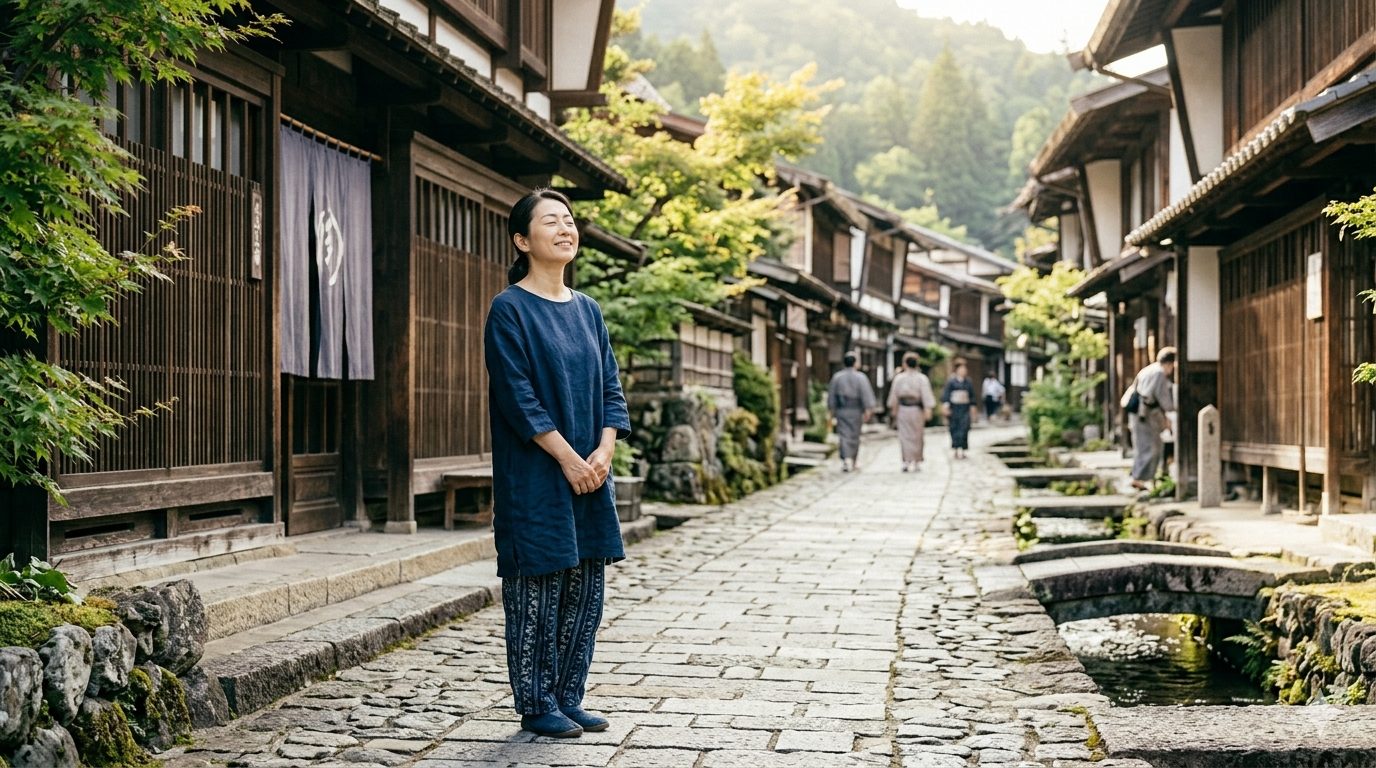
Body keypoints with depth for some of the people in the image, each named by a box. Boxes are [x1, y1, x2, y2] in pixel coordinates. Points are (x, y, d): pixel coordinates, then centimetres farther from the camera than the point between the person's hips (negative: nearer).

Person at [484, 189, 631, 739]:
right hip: (534, 474, -6)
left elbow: (610, 387, 10)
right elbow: (517, 394, -13)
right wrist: (568, 458, -16)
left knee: (585, 589, 8)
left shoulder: (587, 311, 12)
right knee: (536, 588, -1)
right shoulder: (509, 310, -6)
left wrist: (604, 451, -6)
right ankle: (536, 705, 9)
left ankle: (568, 698, 18)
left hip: (589, 472, 6)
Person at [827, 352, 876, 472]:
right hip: (856, 411, -1)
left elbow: (831, 395, 7)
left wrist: (832, 411, 15)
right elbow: (866, 394, -14)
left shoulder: (837, 377, 3)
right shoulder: (860, 377, -7)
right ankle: (852, 462, 20)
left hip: (841, 410, 1)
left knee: (844, 436, -1)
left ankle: (846, 459, -21)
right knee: (854, 437, 11)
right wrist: (868, 410, -14)